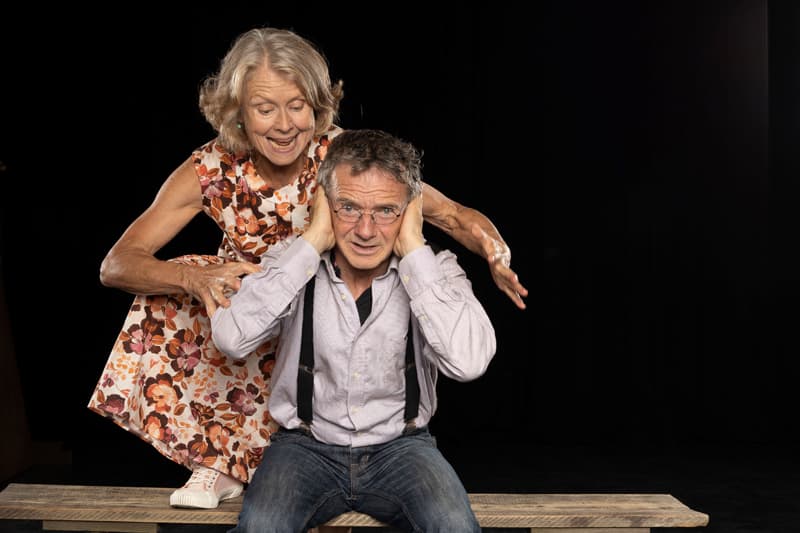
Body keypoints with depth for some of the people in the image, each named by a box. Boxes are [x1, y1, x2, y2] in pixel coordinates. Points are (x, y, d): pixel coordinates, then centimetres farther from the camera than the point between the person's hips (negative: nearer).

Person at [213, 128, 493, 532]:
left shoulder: (432, 268, -8)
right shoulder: (295, 261, -6)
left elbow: (469, 362, -27)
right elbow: (231, 340, -25)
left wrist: (414, 250, -23)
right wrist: (311, 243, -20)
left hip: (400, 446, 0)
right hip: (306, 445, 0)